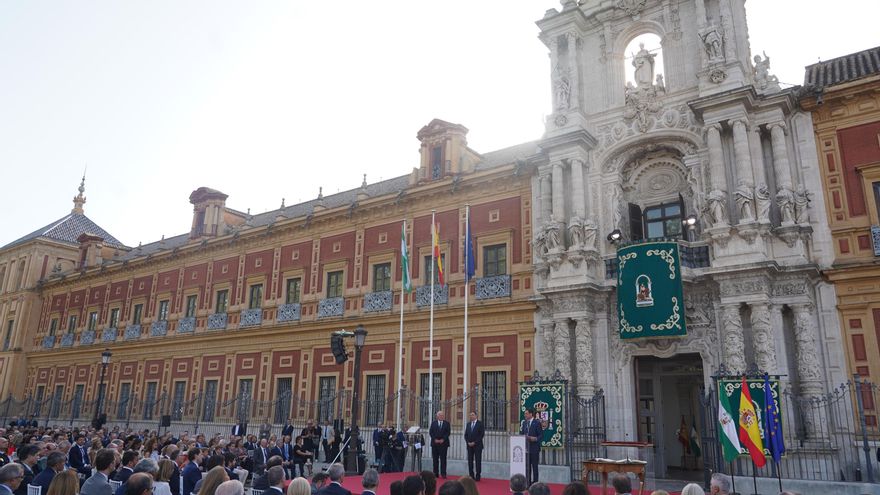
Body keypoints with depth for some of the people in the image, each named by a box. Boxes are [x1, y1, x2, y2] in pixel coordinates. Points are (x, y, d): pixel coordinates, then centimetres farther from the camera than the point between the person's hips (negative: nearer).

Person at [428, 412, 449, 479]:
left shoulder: (446, 423, 5)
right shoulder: (433, 423, 7)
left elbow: (448, 433, -2)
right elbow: (430, 432, 2)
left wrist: (443, 439, -13)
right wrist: (435, 439, -9)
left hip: (443, 443, -1)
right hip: (435, 443, 1)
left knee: (443, 459, -3)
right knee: (435, 459, 4)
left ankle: (443, 474, -1)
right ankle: (435, 473, 10)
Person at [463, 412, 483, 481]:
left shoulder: (480, 423, -3)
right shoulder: (468, 424, 13)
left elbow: (482, 434, -9)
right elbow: (466, 435, 14)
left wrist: (474, 442, -12)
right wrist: (468, 442, -3)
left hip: (477, 445, -5)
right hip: (469, 445, 5)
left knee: (478, 461, -4)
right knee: (470, 461, 4)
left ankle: (477, 476, 1)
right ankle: (471, 476, 10)